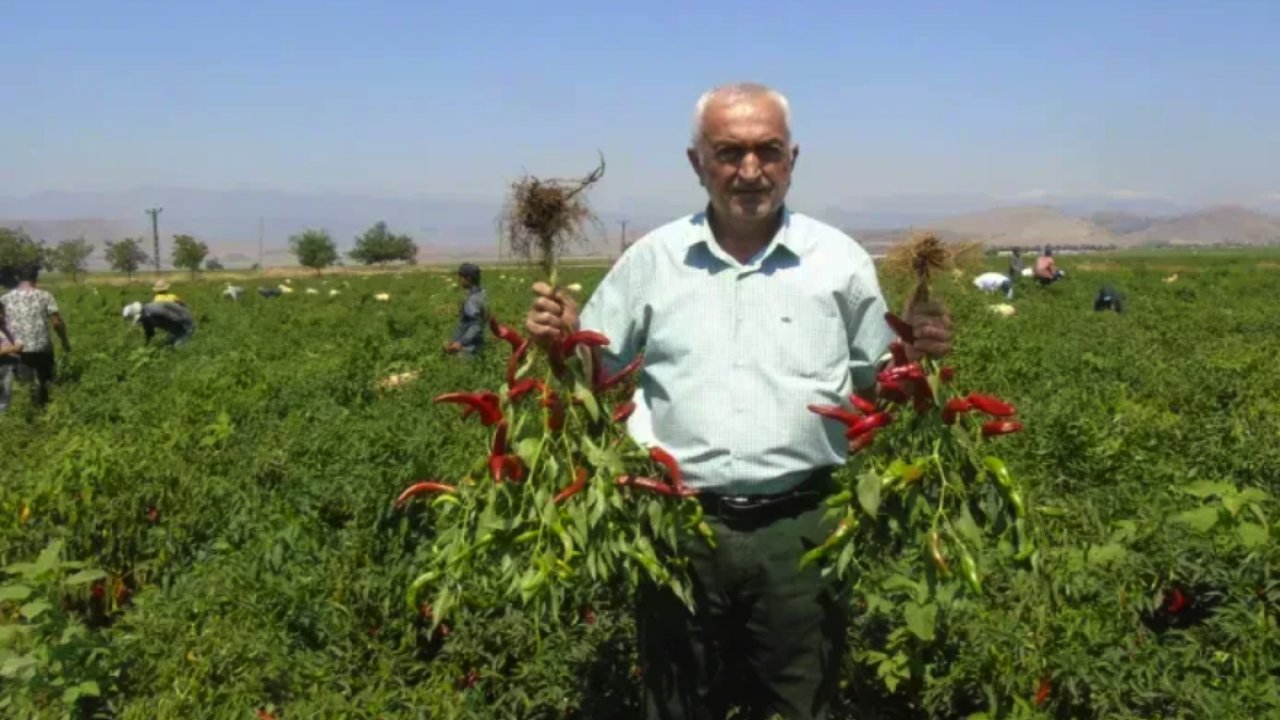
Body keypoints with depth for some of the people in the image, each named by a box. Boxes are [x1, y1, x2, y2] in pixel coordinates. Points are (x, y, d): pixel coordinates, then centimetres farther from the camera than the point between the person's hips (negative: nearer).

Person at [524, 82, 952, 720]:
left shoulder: (840, 261, 2)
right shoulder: (650, 260, 3)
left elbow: (878, 385, 9)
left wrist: (917, 357, -11)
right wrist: (560, 338, -11)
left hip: (798, 529, 0)